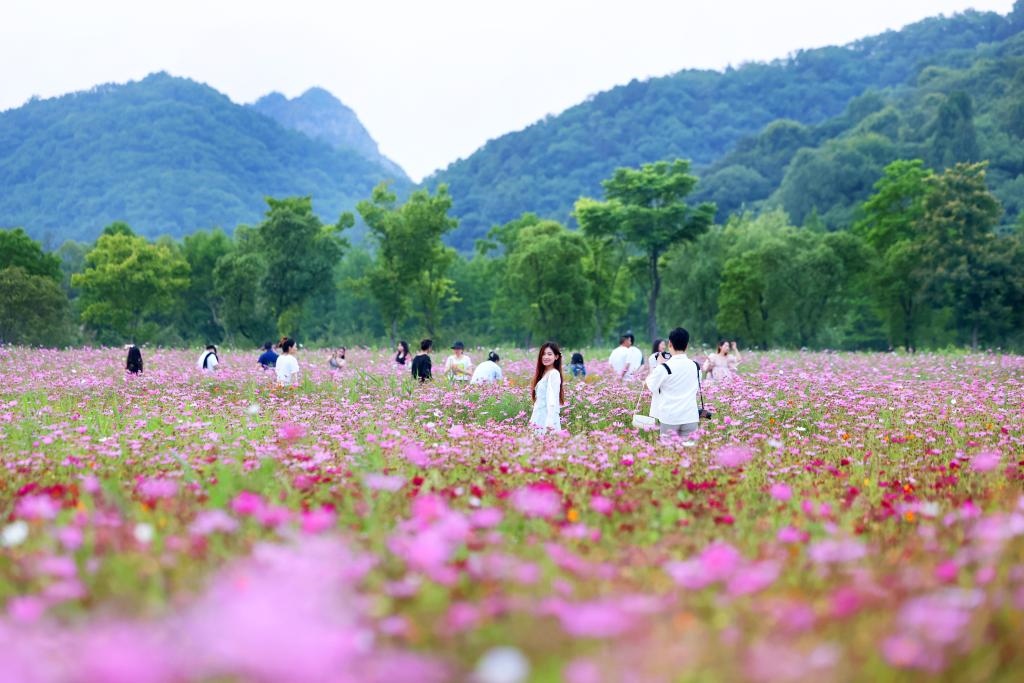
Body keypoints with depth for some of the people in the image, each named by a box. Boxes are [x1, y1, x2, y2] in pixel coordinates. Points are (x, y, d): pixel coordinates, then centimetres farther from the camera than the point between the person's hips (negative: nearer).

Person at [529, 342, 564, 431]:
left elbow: (553, 400, -18)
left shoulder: (554, 374, -10)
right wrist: (533, 419, 12)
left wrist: (550, 422, -26)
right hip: (539, 420, 8)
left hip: (548, 421, -8)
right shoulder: (543, 373, 15)